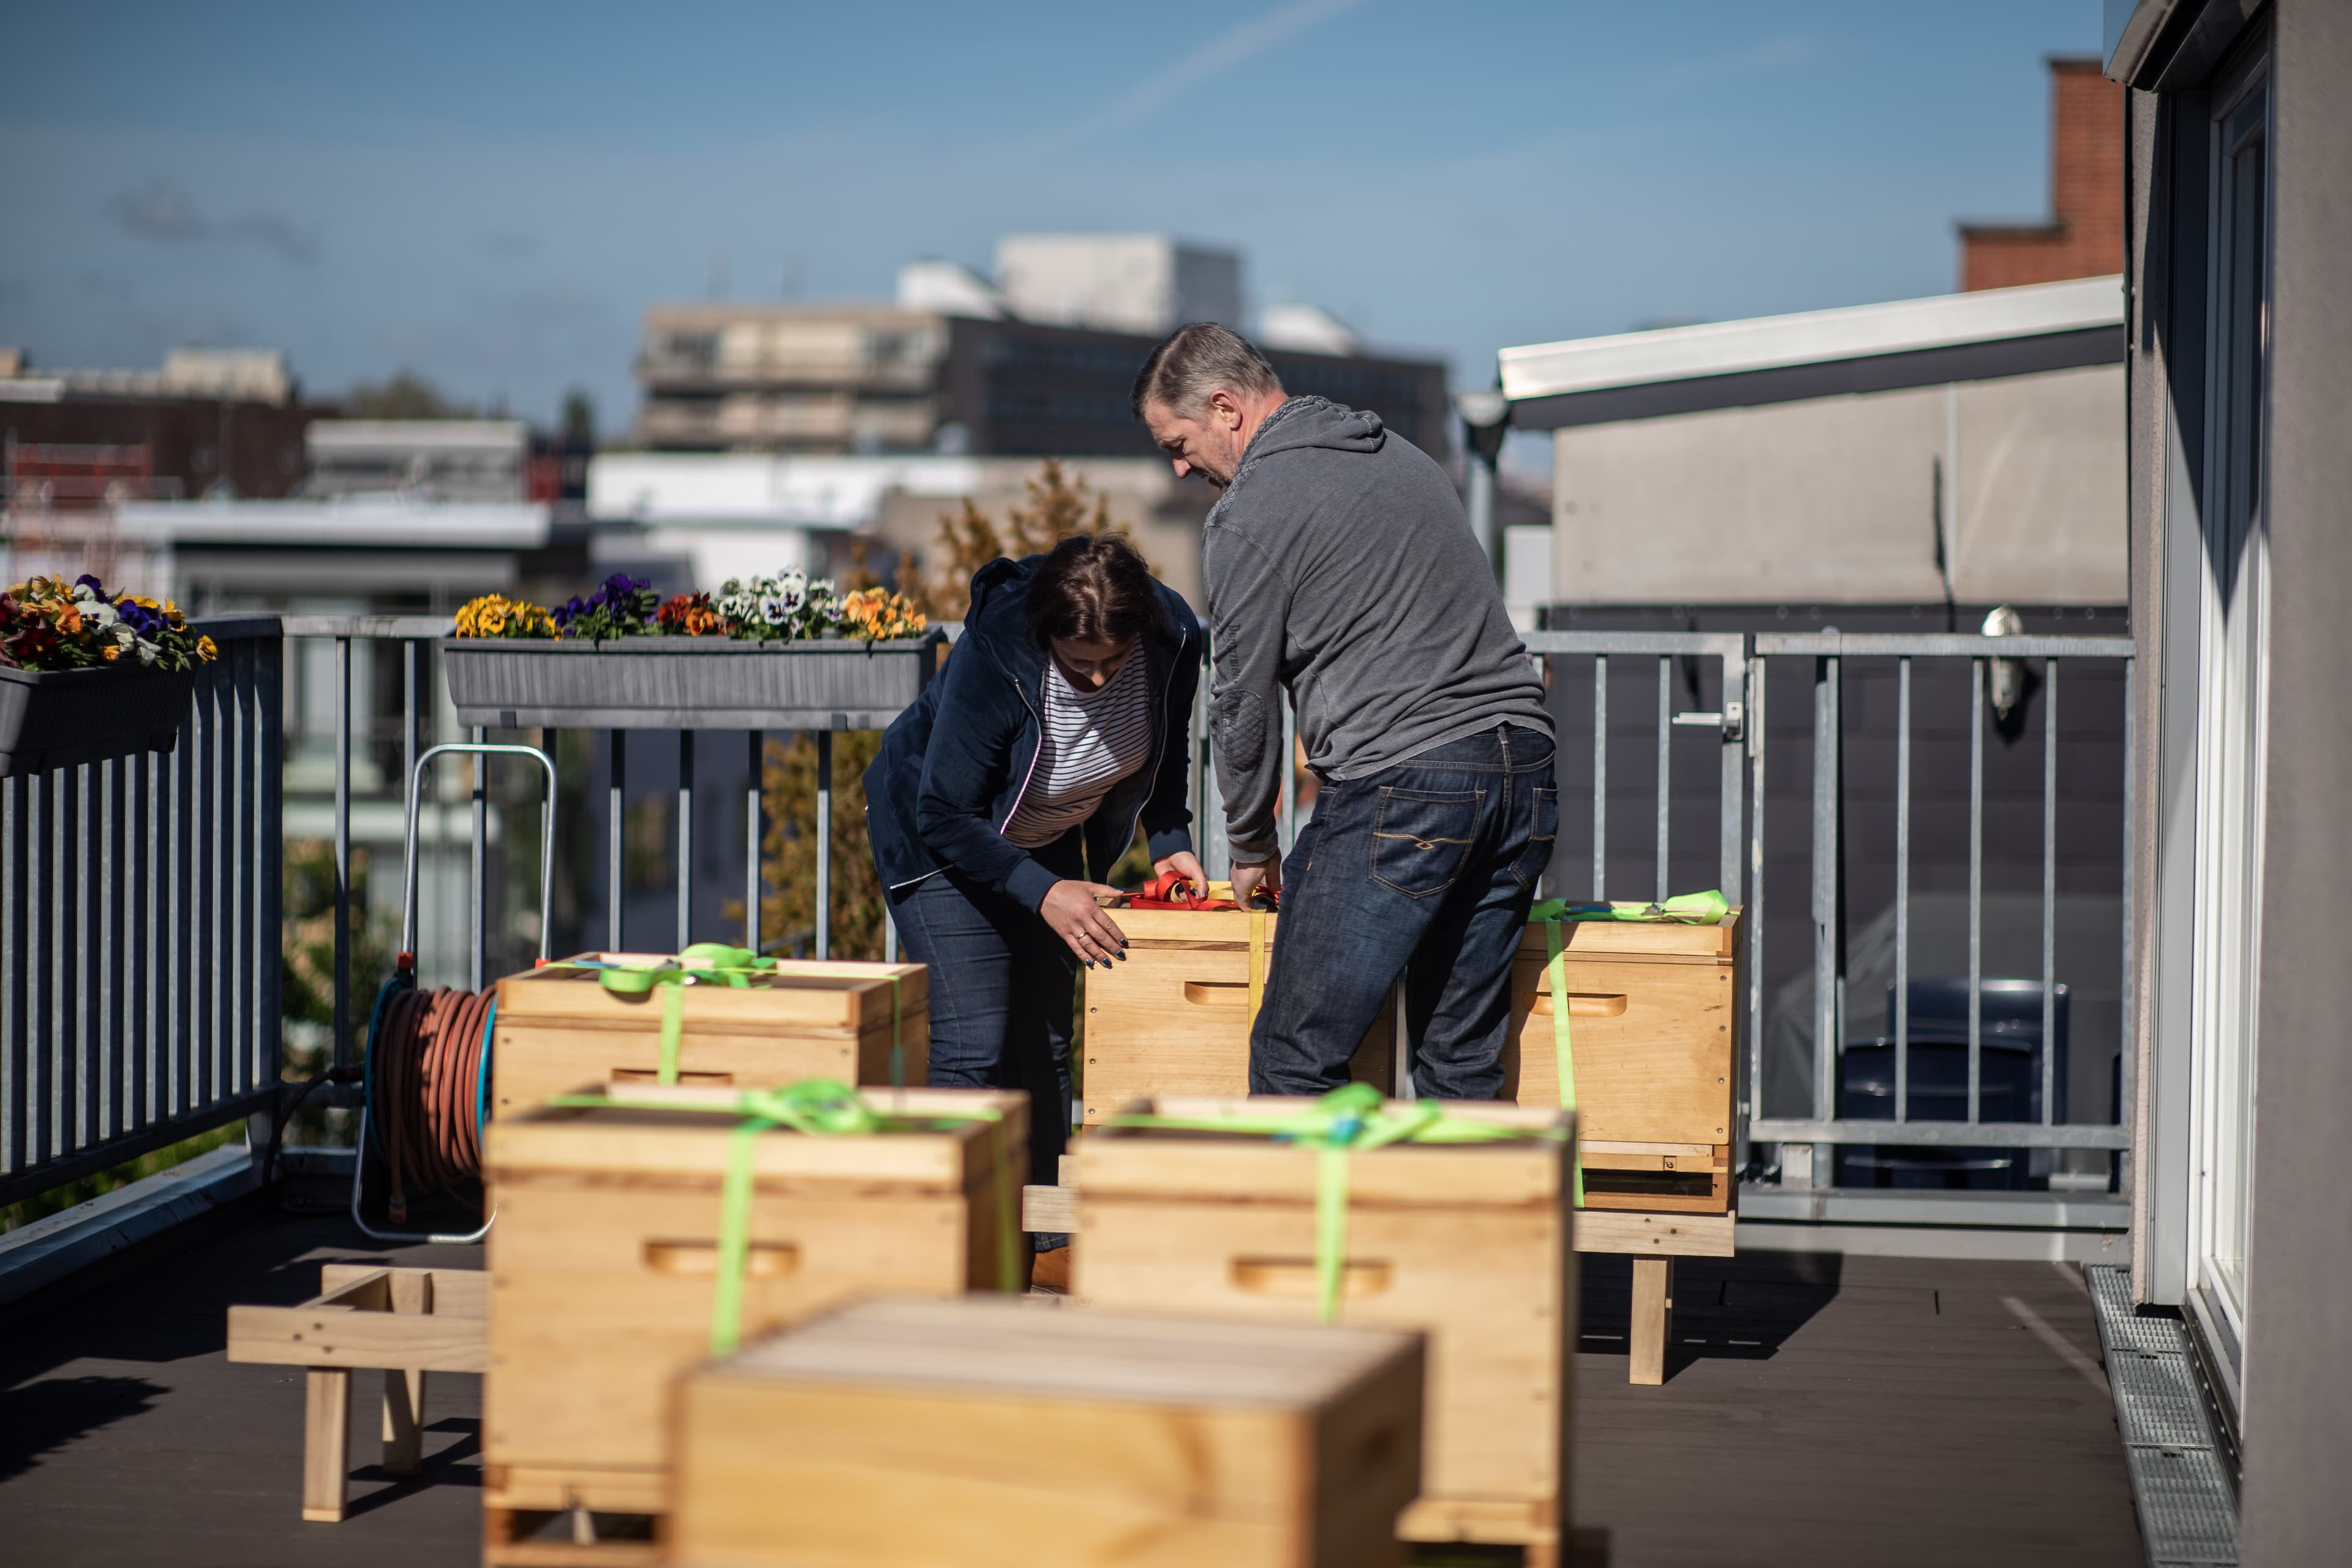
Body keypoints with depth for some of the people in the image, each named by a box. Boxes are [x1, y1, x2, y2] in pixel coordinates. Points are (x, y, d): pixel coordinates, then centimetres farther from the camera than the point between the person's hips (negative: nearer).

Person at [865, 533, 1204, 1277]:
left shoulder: (1170, 641, -22)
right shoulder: (992, 655, -36)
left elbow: (1166, 753, 2)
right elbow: (947, 816, -28)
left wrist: (1170, 841, -11)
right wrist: (1042, 893, -34)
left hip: (1050, 838, 5)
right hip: (940, 832, -5)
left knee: (1046, 1042, 3)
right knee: (974, 1045, -15)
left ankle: (1034, 1244, 11)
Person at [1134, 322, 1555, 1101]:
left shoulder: (1250, 513, -3)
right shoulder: (1401, 456, 22)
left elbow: (1244, 701, 2)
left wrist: (1251, 846, 17)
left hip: (1402, 786, -8)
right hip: (1524, 771, 8)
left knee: (1295, 1060, -2)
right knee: (1462, 1065, 10)